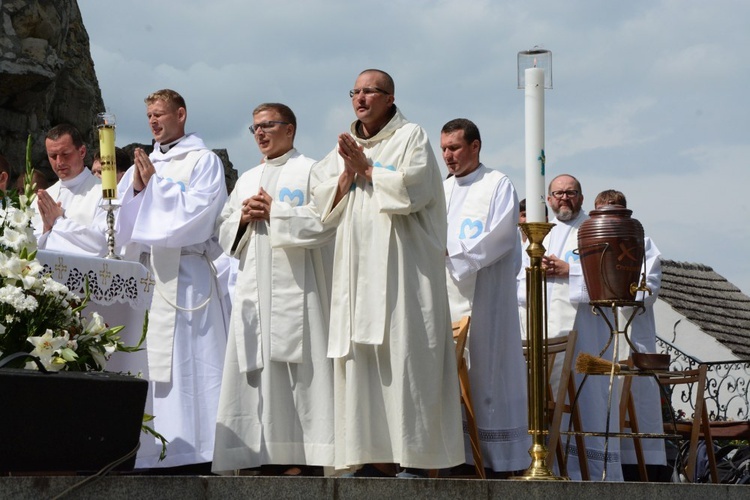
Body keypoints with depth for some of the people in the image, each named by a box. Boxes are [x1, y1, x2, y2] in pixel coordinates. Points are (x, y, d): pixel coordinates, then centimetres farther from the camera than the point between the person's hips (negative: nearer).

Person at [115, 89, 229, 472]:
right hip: (146, 275, 5)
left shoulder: (203, 161, 4)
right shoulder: (143, 165, 20)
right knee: (149, 365, 1)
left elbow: (197, 210, -9)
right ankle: (148, 457, 2)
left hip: (185, 276, -5)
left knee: (188, 364, -10)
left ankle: (195, 457, -10)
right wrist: (136, 188, -1)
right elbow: (123, 224, 15)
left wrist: (155, 183, -5)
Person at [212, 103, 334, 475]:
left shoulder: (310, 171, 3)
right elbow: (223, 231, 22)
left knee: (298, 372, -9)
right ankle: (270, 456, 3)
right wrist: (243, 217, 2)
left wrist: (274, 212, -8)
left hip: (294, 287, -6)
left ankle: (302, 458, -9)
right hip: (254, 288, 6)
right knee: (257, 371, 1)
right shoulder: (247, 179, 23)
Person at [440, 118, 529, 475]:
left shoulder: (498, 185, 1)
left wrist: (451, 253, -14)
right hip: (445, 298, 6)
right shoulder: (442, 191, 21)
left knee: (486, 375, -8)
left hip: (483, 299, -6)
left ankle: (499, 458, -6)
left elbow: (499, 238, -10)